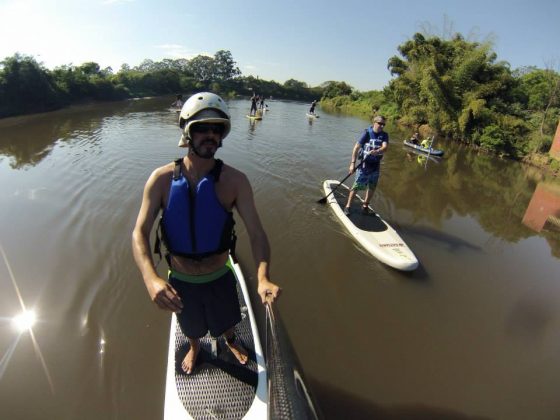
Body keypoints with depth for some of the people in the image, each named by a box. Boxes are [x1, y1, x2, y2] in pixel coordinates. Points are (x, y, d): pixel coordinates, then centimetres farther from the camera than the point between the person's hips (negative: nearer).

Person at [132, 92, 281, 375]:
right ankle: (194, 348, 66)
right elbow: (140, 232, -22)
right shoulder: (162, 179, -19)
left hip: (220, 277, 0)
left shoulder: (234, 181, -21)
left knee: (226, 319, 28)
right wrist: (151, 278, -39)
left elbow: (256, 232, -25)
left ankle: (230, 341, 66)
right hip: (180, 281, 1)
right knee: (191, 326, 29)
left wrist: (263, 278, -42)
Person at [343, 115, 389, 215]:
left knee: (372, 187, 13)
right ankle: (347, 206, 4)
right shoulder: (367, 132, -9)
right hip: (364, 164, -5)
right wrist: (353, 163, -19)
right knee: (357, 186, -7)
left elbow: (385, 147, -14)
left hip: (376, 165, 5)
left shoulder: (384, 135, 3)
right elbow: (356, 147, -12)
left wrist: (376, 151, -37)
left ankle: (365, 206, 29)